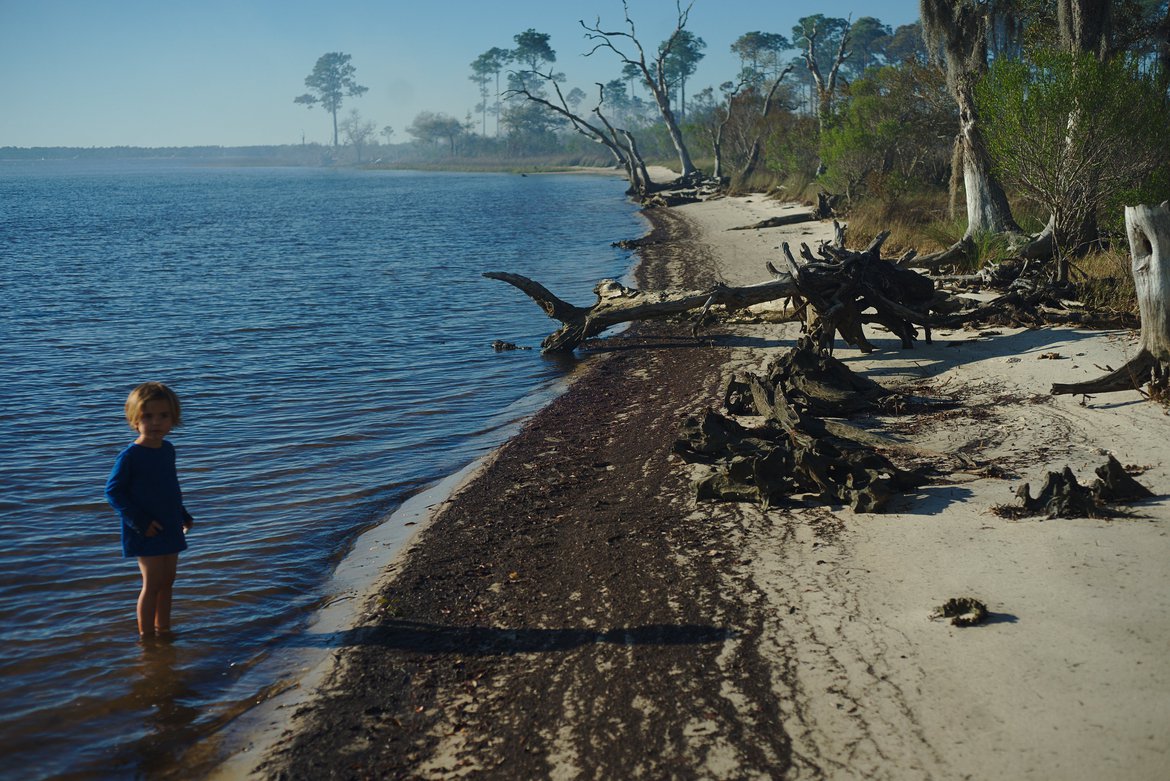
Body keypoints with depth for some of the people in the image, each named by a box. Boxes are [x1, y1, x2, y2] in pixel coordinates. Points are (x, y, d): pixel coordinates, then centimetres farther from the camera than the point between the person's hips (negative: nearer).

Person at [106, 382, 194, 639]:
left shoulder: (168, 450, 5)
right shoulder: (130, 456, -17)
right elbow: (113, 490, -15)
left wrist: (183, 516, 17)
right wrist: (139, 522, -18)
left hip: (170, 528, 7)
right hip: (146, 531, -7)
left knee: (167, 581, 15)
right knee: (152, 583, -4)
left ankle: (163, 630, 28)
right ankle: (146, 636, 8)